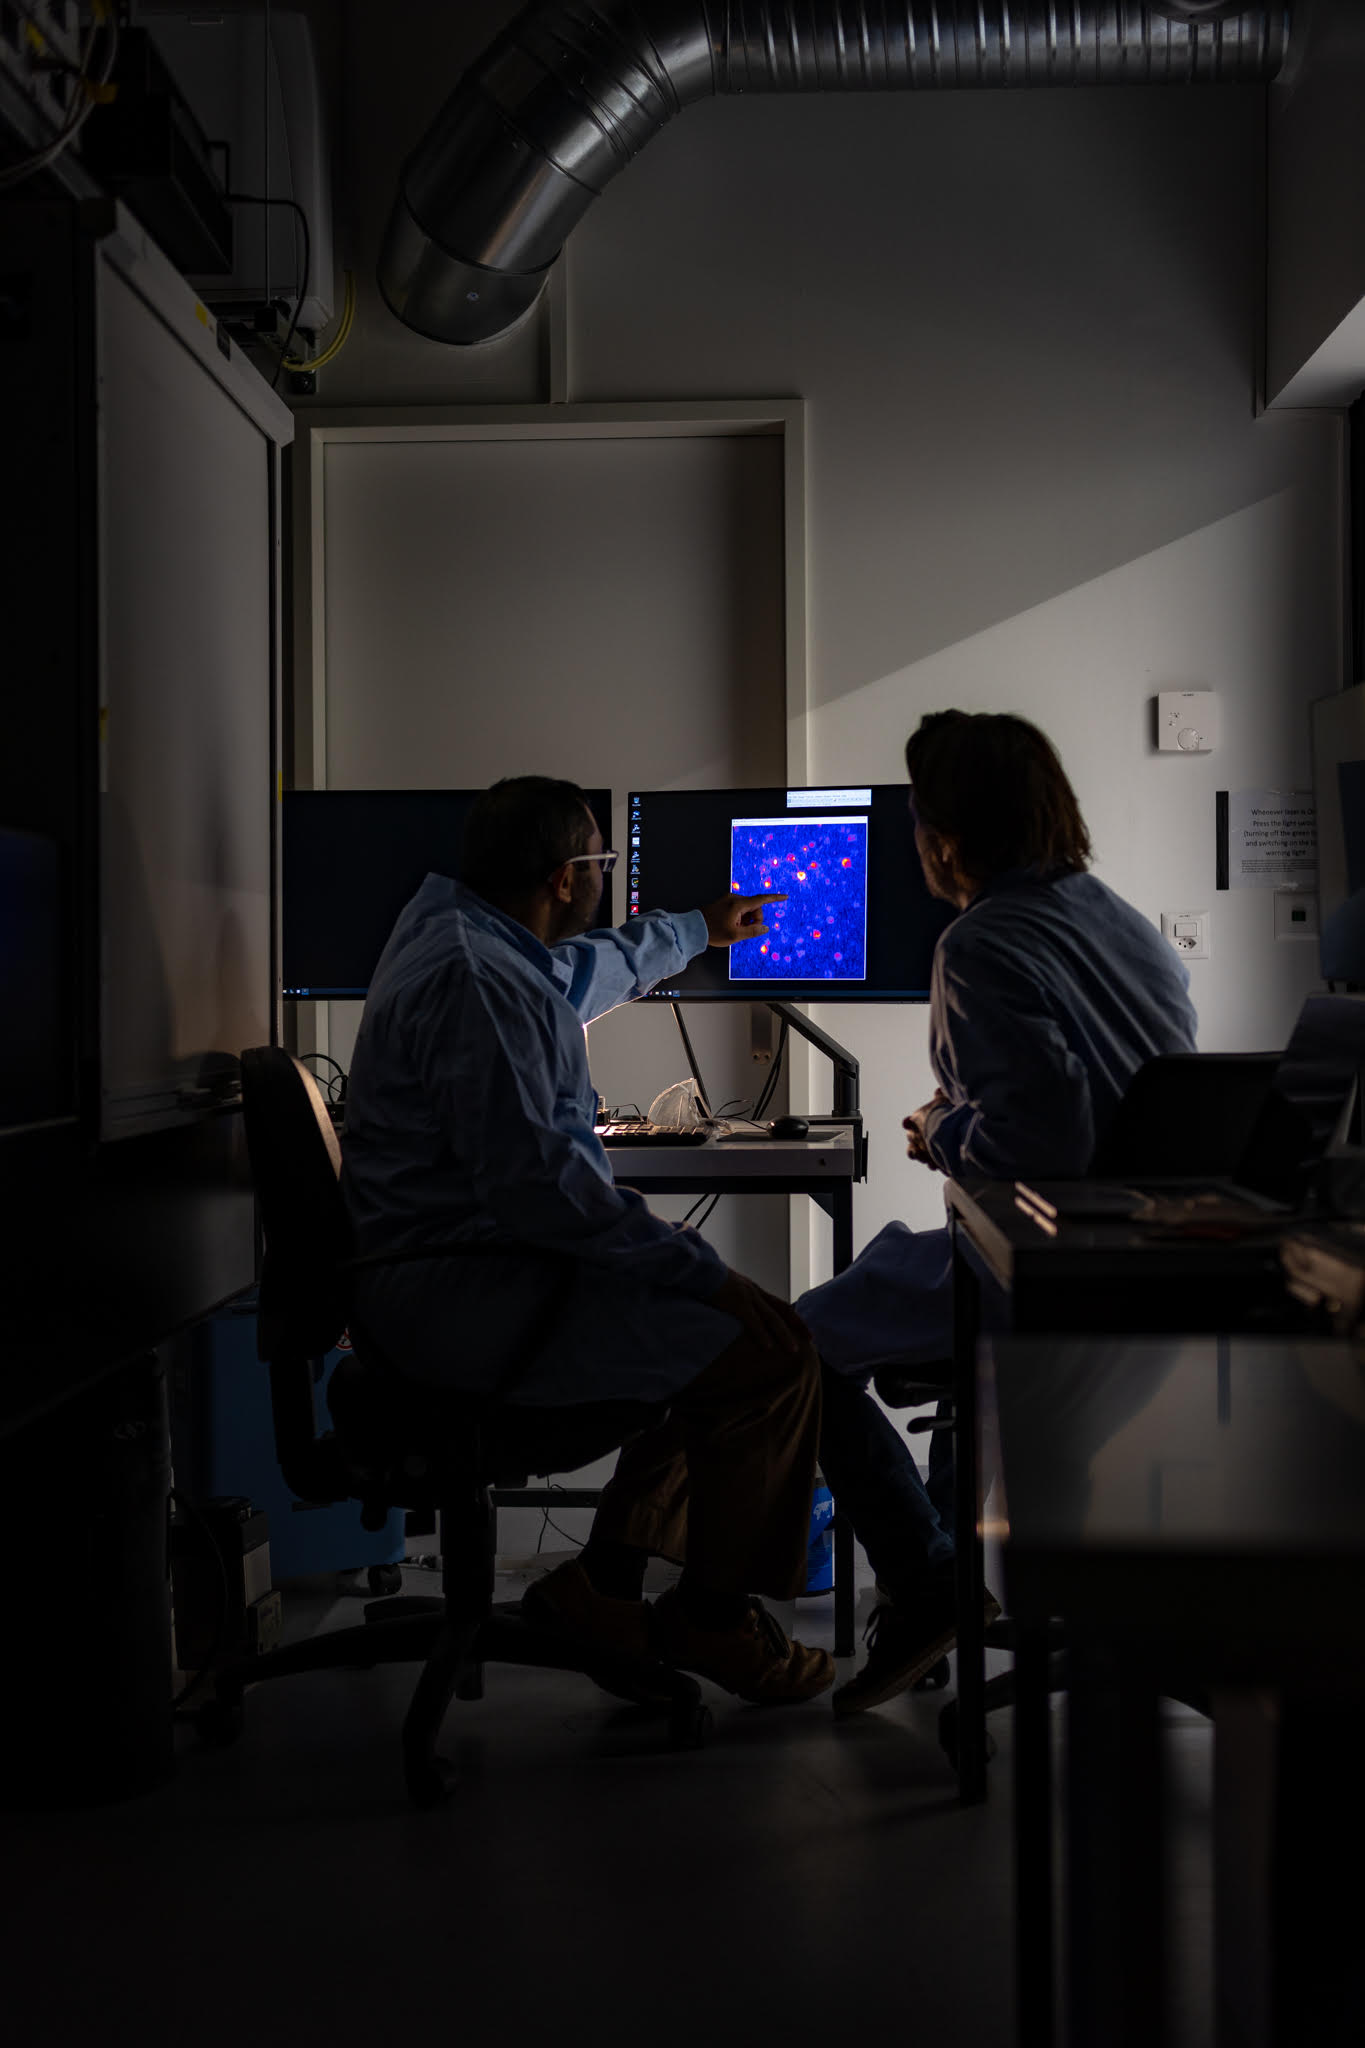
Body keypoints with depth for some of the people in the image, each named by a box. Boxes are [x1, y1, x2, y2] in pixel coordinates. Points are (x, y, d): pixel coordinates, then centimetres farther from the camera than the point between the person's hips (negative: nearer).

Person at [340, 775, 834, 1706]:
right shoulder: (477, 979, -22)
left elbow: (596, 968, 35)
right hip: (463, 1294, -12)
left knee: (718, 1323, 21)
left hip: (453, 1274, 12)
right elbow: (532, 1182, -28)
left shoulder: (456, 924, 13)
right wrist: (688, 1260, -21)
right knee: (770, 1348, -16)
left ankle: (609, 1582, 21)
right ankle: (713, 1616, 3)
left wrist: (701, 927, 49)